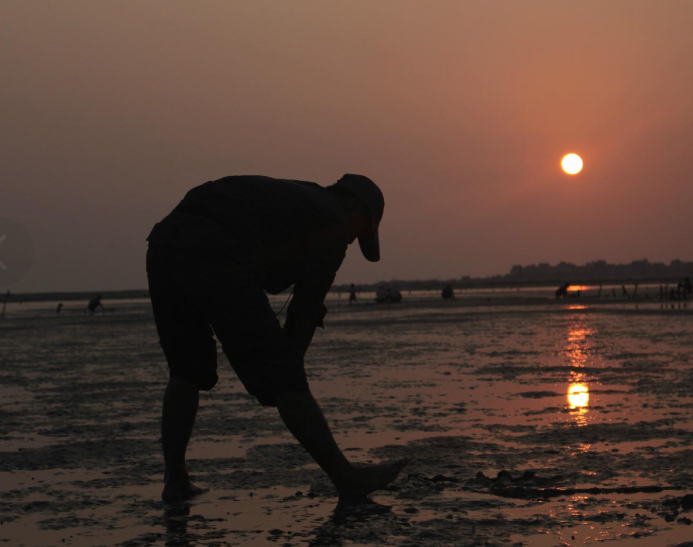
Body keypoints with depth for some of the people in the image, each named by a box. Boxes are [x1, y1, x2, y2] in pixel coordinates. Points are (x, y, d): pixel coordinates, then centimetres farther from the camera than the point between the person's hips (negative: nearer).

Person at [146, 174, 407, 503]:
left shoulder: (285, 197, 37)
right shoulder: (333, 222, 14)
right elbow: (306, 310, 11)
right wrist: (287, 373, 20)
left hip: (164, 244, 8)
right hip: (216, 259, -8)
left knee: (187, 371, 24)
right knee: (282, 377, 0)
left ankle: (175, 481, 22)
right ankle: (346, 479, 8)